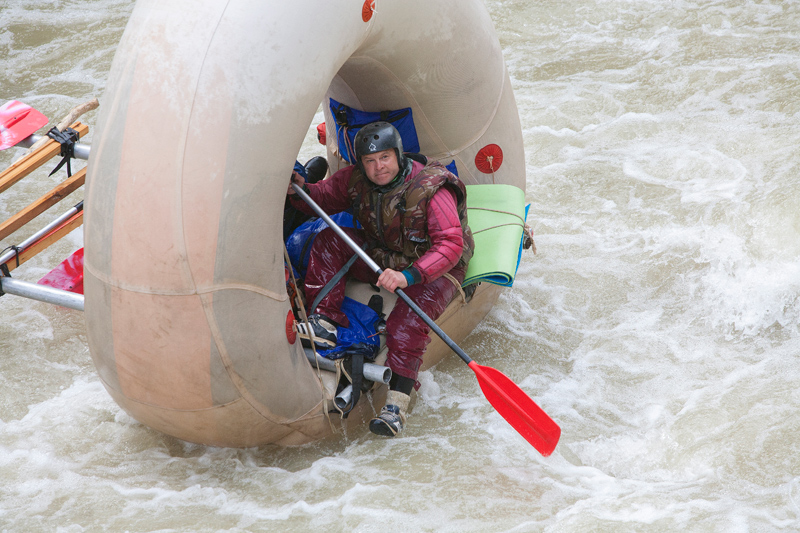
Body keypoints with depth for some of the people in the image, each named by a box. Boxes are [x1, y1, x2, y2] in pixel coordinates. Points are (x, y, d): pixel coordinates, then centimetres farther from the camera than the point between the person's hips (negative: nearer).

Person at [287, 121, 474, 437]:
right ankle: (325, 322, -20)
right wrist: (301, 191, -18)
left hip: (433, 271, -6)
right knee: (330, 239, -13)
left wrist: (408, 276, -47)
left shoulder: (431, 190, -26)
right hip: (381, 262, 6)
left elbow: (451, 245, -33)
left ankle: (397, 403, -40)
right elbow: (323, 198, 8)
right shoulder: (356, 181, -7)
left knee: (407, 322, -33)